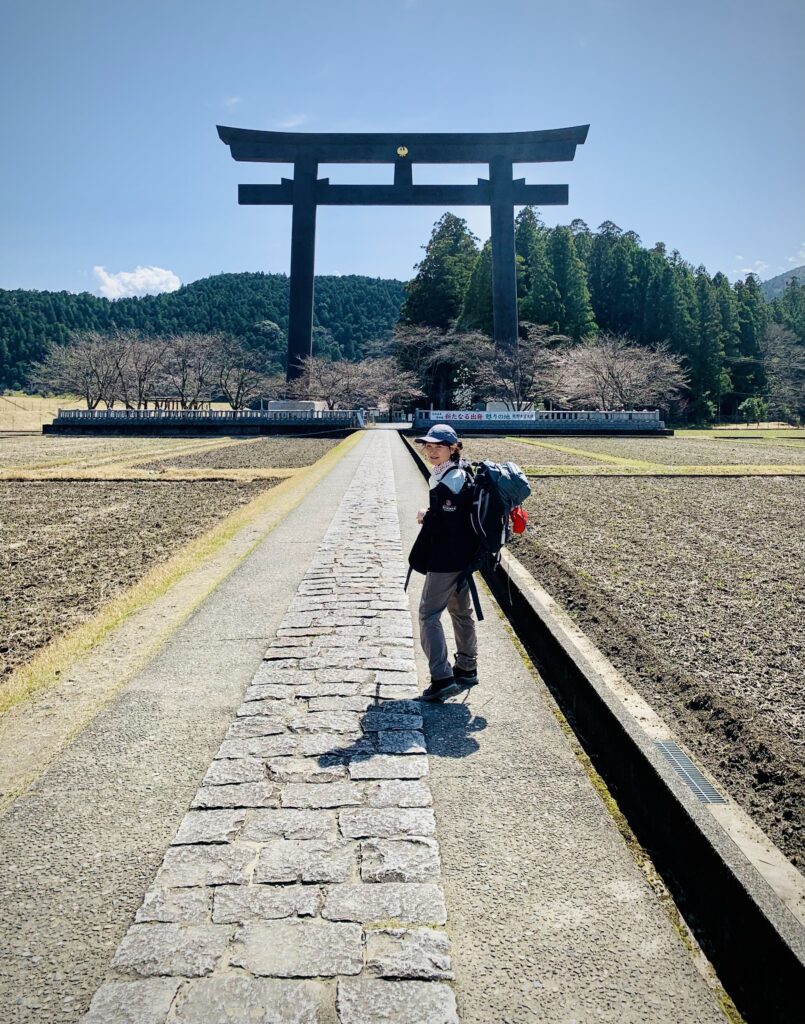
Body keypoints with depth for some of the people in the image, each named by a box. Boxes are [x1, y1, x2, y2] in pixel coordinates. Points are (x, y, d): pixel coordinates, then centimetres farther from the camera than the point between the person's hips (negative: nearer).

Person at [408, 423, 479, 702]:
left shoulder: (449, 481, -20)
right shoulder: (459, 473, 12)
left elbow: (447, 524, -22)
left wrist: (425, 517, -7)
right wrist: (430, 515, 4)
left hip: (446, 560, -11)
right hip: (461, 556, 11)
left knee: (429, 614, -5)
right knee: (461, 611, 19)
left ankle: (442, 678, -5)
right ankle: (467, 669, 32)